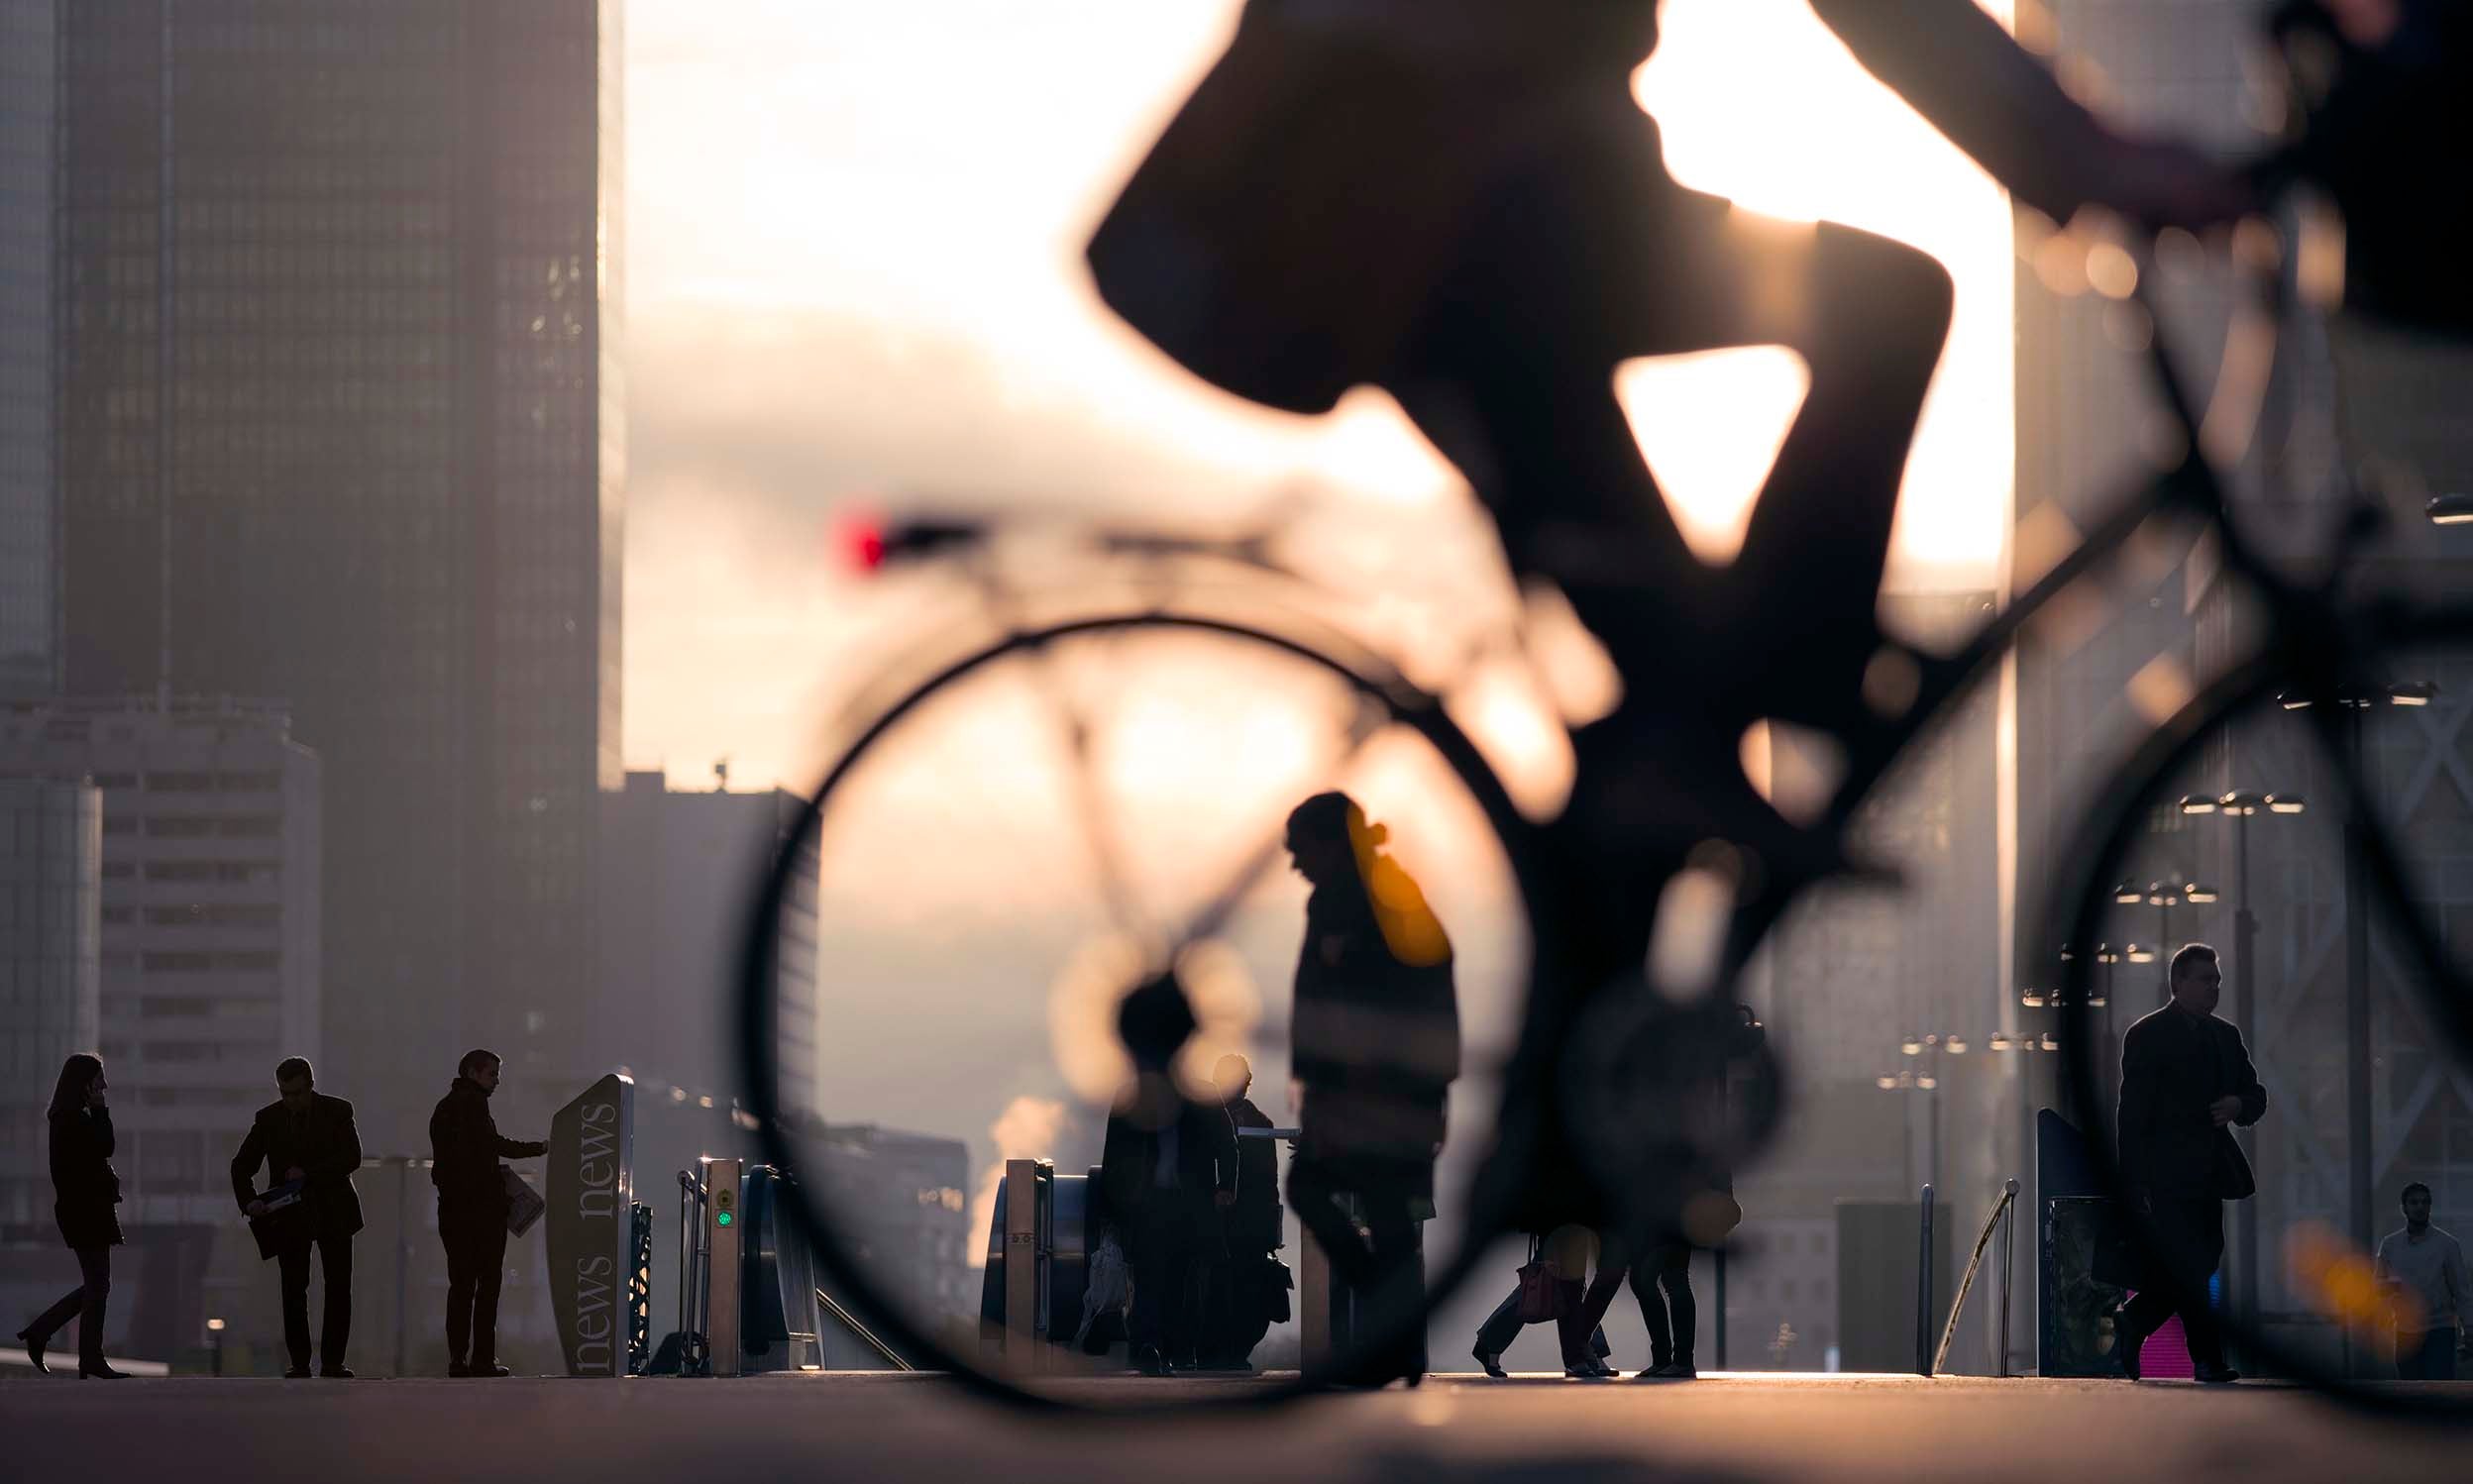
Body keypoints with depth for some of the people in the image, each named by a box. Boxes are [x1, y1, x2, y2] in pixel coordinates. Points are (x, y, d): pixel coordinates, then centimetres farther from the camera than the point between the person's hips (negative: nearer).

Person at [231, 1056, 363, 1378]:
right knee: (293, 1290, -4)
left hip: (333, 1212, -1)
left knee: (339, 1288, -3)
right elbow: (242, 1165, 1)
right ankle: (299, 1362, -1)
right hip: (290, 1215, 1)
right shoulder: (269, 1119, 1)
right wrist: (249, 1200, -17)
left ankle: (333, 1361, 1)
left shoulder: (337, 1112, -3)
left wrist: (308, 1173, -22)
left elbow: (351, 1158, -13)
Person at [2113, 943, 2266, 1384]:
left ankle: (2132, 1321, 26)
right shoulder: (2147, 1035, -5)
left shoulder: (2225, 1036, 17)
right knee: (2190, 1266, -9)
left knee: (2201, 1262, 8)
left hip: (2207, 1174, 7)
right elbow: (2133, 1112, -9)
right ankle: (2208, 1359, -6)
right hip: (2167, 1176, -7)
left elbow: (2256, 1096, 19)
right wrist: (2135, 1181, -15)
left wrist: (2239, 1106, -7)